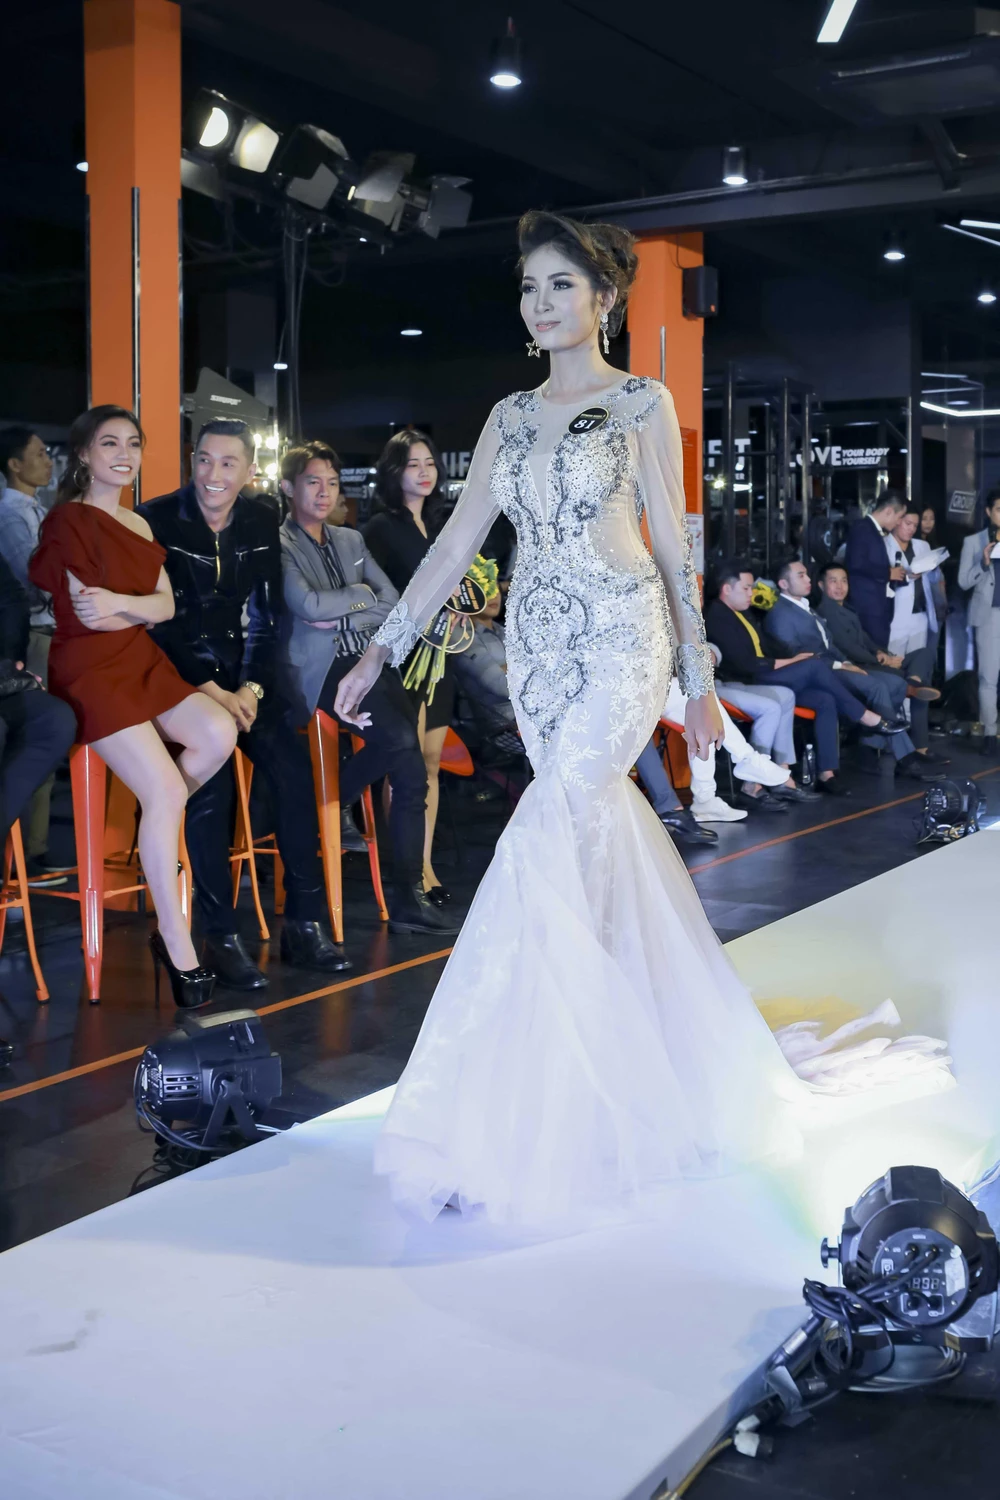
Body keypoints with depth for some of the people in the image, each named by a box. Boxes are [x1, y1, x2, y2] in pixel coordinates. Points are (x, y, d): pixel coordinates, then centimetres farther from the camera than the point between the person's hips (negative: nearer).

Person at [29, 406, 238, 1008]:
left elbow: (166, 606, 5)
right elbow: (88, 614, -11)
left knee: (219, 733, -23)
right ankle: (178, 948, -13)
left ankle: (156, 833, 2)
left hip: (142, 661, 7)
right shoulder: (68, 521, -4)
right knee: (165, 789, -21)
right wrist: (144, 606, 2)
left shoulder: (139, 524, 18)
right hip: (90, 670, -7)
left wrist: (119, 603, -13)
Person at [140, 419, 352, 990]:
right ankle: (221, 935, -18)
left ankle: (306, 923, -7)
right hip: (179, 677, -4)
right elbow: (157, 621, -9)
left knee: (294, 765, -16)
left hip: (244, 675, 4)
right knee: (211, 773, -27)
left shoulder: (262, 522, 6)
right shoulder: (157, 520, -7)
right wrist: (210, 690, -16)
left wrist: (251, 689, -9)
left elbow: (266, 616, 5)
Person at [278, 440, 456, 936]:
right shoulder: (279, 543, 1)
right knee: (401, 741, -29)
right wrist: (360, 595, 1)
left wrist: (342, 616, -5)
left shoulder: (351, 540, 22)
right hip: (318, 669, -6)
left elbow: (393, 603, 14)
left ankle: (407, 899, -6)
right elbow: (305, 605, -13)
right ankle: (335, 802, -2)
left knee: (408, 772, -10)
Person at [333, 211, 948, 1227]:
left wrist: (699, 683, 1)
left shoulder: (643, 404, 0)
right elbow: (456, 542, 10)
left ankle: (480, 1118, -9)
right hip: (538, 650, 6)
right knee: (605, 845, 10)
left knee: (544, 856, -14)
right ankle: (676, 1064, 28)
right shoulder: (512, 416, 13)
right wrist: (381, 650, 3)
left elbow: (675, 548, 0)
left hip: (620, 646, -6)